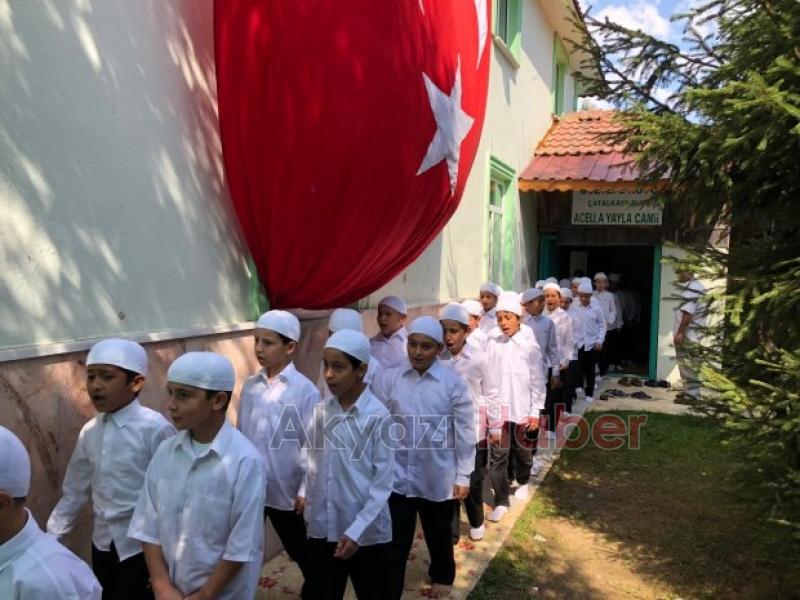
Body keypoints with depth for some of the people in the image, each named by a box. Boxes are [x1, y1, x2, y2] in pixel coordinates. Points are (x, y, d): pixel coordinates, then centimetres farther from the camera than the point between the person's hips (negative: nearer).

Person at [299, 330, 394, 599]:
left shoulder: (377, 417, -16)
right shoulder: (321, 409, -1)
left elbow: (383, 482, -14)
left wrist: (356, 531, -15)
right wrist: (305, 492, -1)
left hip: (367, 534, -4)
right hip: (322, 528, 4)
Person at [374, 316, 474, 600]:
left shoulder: (453, 383, -12)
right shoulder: (390, 379, -7)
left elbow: (465, 433, -6)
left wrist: (463, 476, -3)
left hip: (437, 478, 0)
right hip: (398, 476, 0)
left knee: (439, 535, 23)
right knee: (395, 542, 4)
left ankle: (442, 577, 49)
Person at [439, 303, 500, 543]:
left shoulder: (478, 358, -12)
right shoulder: (436, 359, -9)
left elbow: (491, 393, -3)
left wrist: (495, 426, 2)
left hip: (473, 430, -1)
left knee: (473, 481, 14)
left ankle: (476, 522, 39)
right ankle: (450, 531, 24)